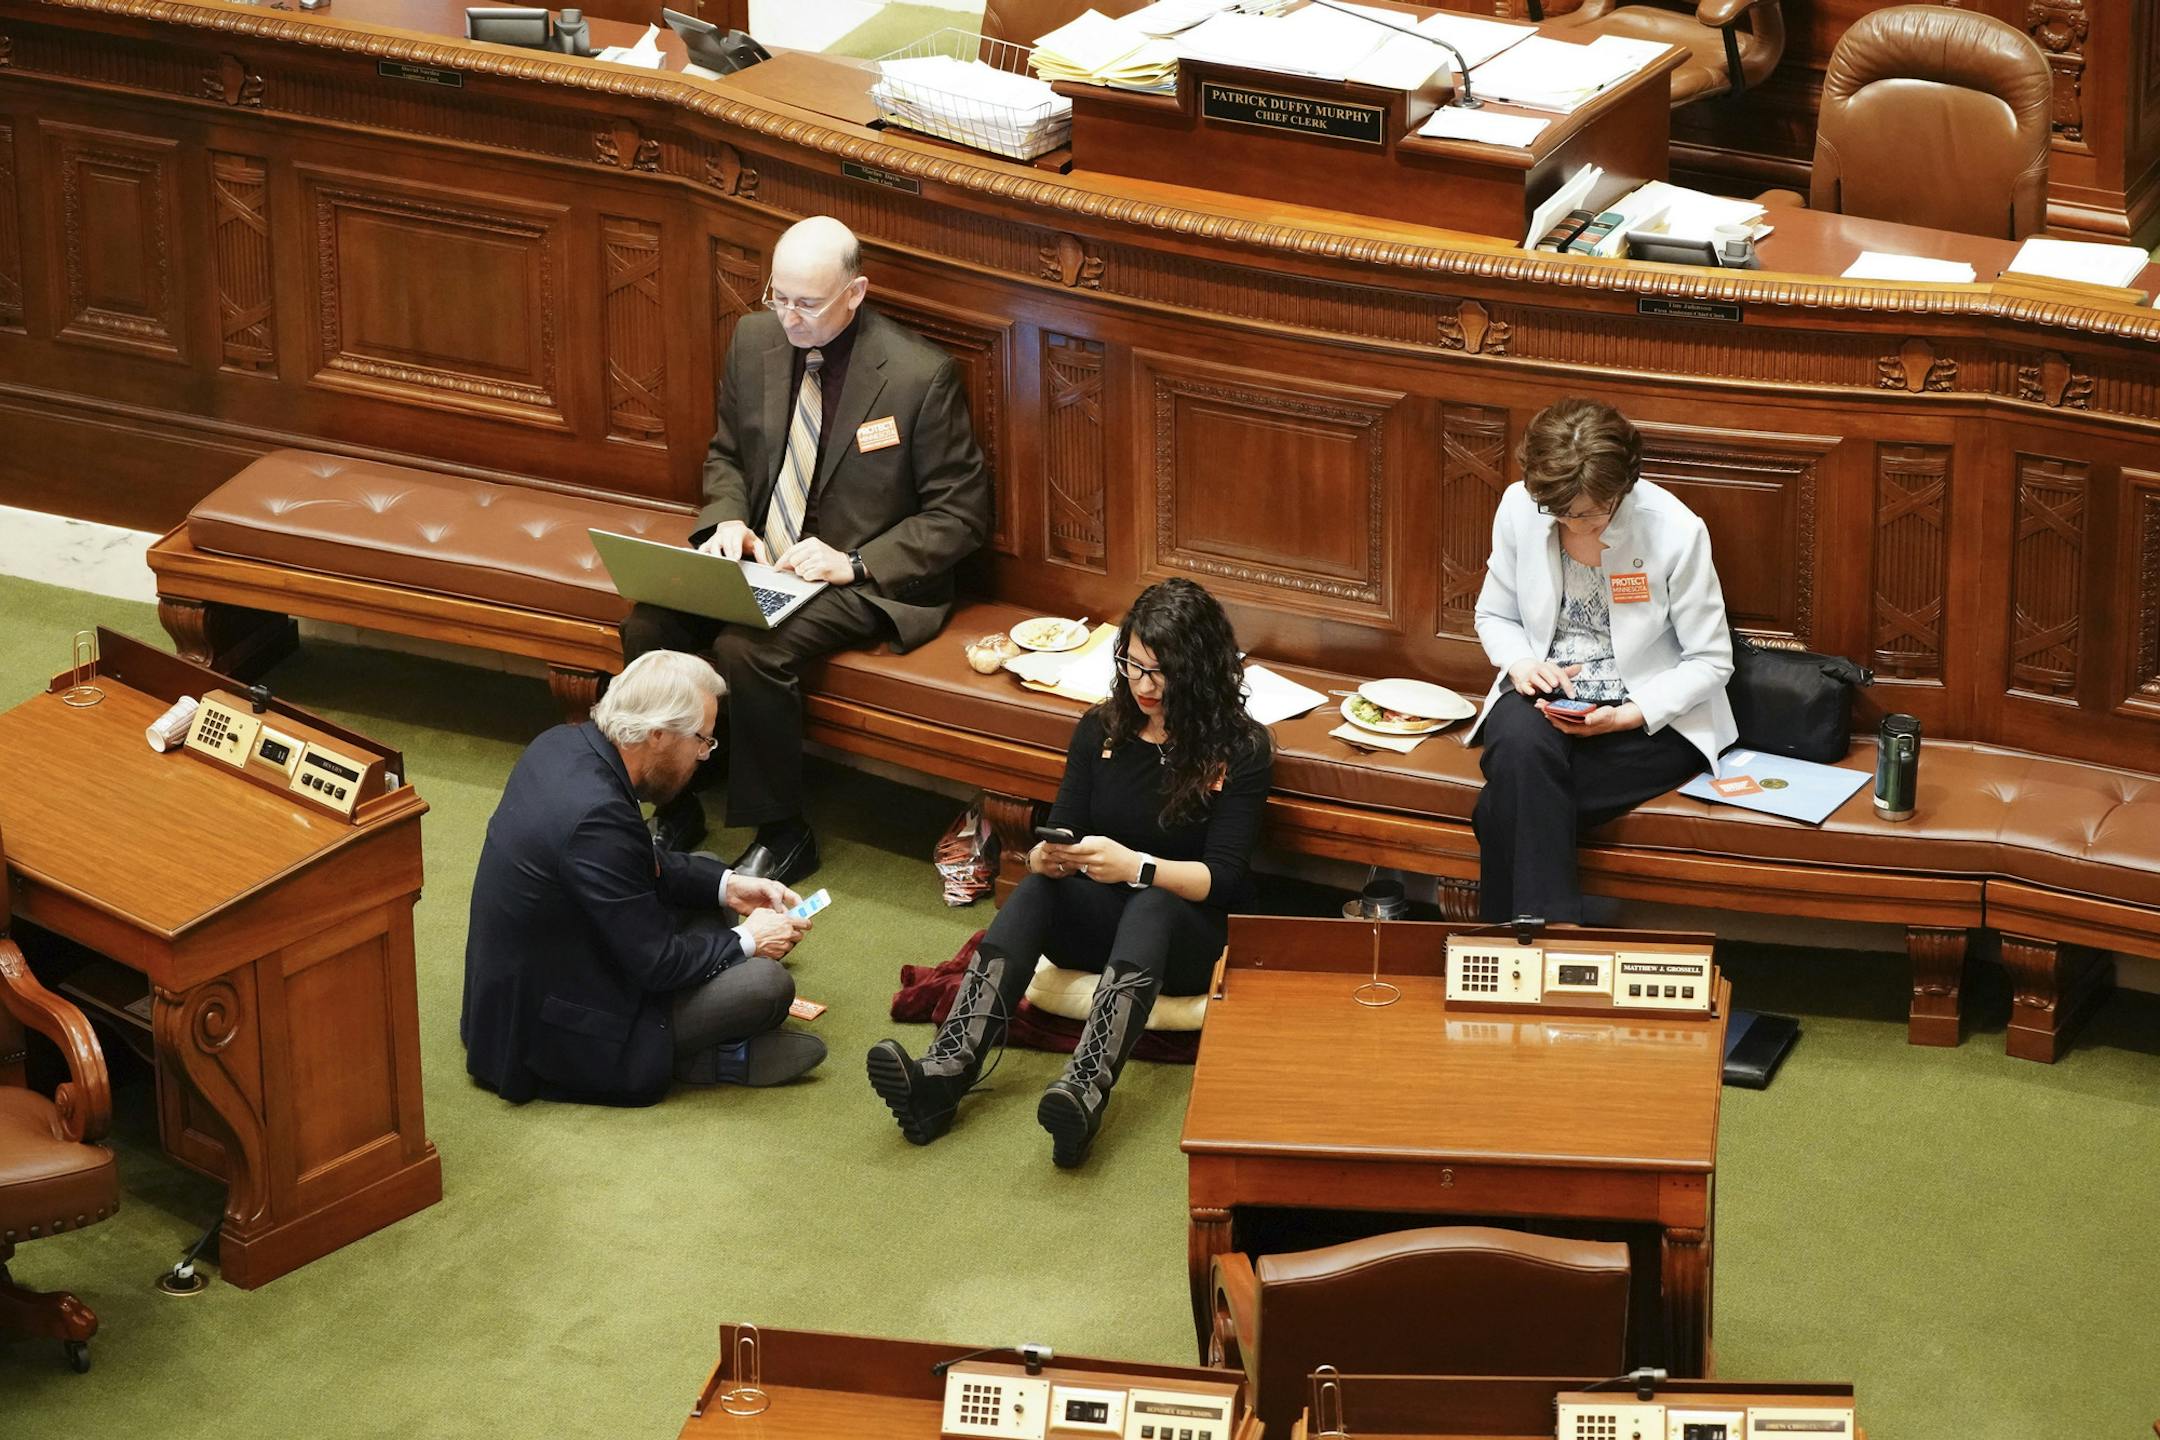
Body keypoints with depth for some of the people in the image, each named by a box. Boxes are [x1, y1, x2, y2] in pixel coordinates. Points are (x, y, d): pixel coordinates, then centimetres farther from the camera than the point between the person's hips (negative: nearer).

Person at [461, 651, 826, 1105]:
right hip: (556, 1035, -10)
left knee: (705, 876, 18)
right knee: (768, 982, -19)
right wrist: (746, 942, -7)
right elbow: (656, 962, -23)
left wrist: (726, 885, 7)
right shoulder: (597, 816, -32)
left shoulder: (563, 745, -3)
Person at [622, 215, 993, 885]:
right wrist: (728, 519, -5)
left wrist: (855, 564, -19)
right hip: (756, 554, 6)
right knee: (648, 626, -17)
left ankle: (781, 832, -10)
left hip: (858, 576, -6)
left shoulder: (921, 375, -16)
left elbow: (960, 513, -10)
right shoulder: (755, 339, 1)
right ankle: (675, 810, 1)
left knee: (748, 651, -30)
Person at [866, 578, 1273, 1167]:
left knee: (1150, 904, -38)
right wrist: (1048, 856, -23)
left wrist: (1134, 866, -32)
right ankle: (944, 1072, -49)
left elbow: (1222, 880, -15)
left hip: (1190, 929, -3)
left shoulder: (1241, 749, -8)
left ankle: (1085, 1091, -62)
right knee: (1036, 886, -29)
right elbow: (1062, 831, 2)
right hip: (1098, 919, 4)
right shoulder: (1101, 731, 5)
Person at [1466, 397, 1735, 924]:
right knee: (1520, 748, -34)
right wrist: (1522, 663, -12)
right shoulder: (1519, 508, -6)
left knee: (1517, 801, -30)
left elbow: (1711, 661, -7)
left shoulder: (1675, 530, -16)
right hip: (1545, 697, 3)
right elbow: (1495, 616, 11)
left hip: (1651, 716, -3)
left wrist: (1630, 715, -21)